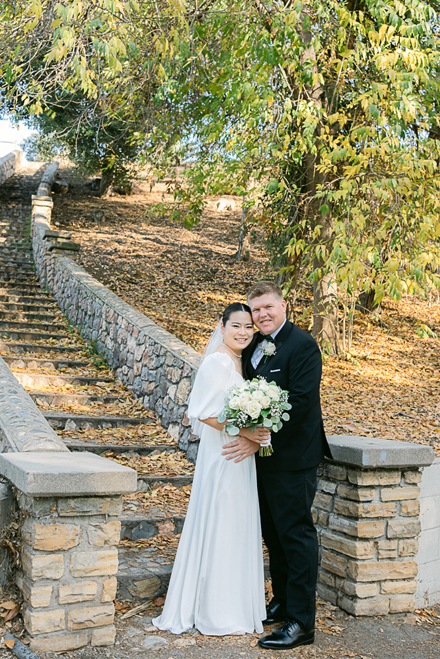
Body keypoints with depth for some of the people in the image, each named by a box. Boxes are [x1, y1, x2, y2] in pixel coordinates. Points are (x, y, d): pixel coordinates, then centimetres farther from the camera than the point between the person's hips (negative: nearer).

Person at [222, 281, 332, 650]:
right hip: (263, 455, 8)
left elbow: (300, 402, -21)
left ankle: (301, 623, 7)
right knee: (273, 533, 18)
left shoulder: (303, 346, -14)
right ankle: (282, 602, 33)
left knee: (296, 534, -1)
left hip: (292, 458, -8)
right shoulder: (254, 345, 11)